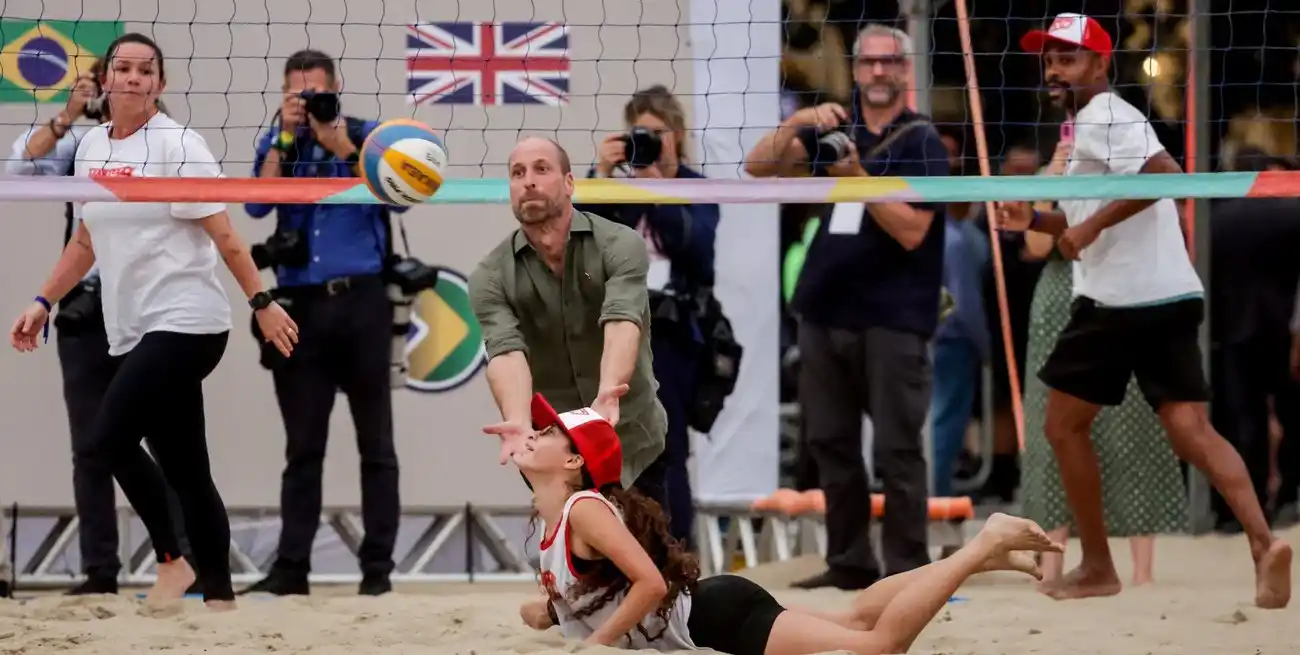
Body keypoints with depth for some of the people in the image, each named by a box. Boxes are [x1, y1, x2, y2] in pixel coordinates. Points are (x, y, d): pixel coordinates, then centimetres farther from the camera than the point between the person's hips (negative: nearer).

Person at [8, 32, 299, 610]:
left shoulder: (177, 146, -8)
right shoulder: (91, 148, 12)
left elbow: (223, 236, -10)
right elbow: (86, 242, 23)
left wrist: (262, 303, -13)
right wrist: (43, 303, 19)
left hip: (185, 323, -7)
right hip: (133, 332, 7)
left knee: (107, 443, -19)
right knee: (186, 471, 8)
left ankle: (170, 560, -4)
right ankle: (219, 599, 11)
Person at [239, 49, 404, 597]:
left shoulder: (366, 136, 5)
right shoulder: (278, 143, 10)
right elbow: (256, 205, -6)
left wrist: (342, 147, -14)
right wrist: (286, 136, -10)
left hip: (362, 301, -2)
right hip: (302, 305, 2)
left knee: (376, 444, 2)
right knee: (302, 446, 3)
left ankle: (378, 566, 6)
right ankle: (291, 567, 5)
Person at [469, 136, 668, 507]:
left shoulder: (620, 245, -10)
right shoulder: (491, 276, -6)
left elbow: (621, 323, -27)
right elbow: (506, 351, -22)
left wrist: (609, 392, -48)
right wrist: (518, 422, -43)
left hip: (634, 442, 0)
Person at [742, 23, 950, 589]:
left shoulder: (922, 142, -2)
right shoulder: (835, 130, 12)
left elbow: (912, 230, -13)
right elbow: (757, 168, 4)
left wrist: (856, 177, -21)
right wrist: (795, 123, -12)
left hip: (892, 319, -6)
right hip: (824, 310, 6)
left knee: (896, 449, -6)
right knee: (830, 442, 9)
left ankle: (907, 570, -3)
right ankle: (849, 562, 16)